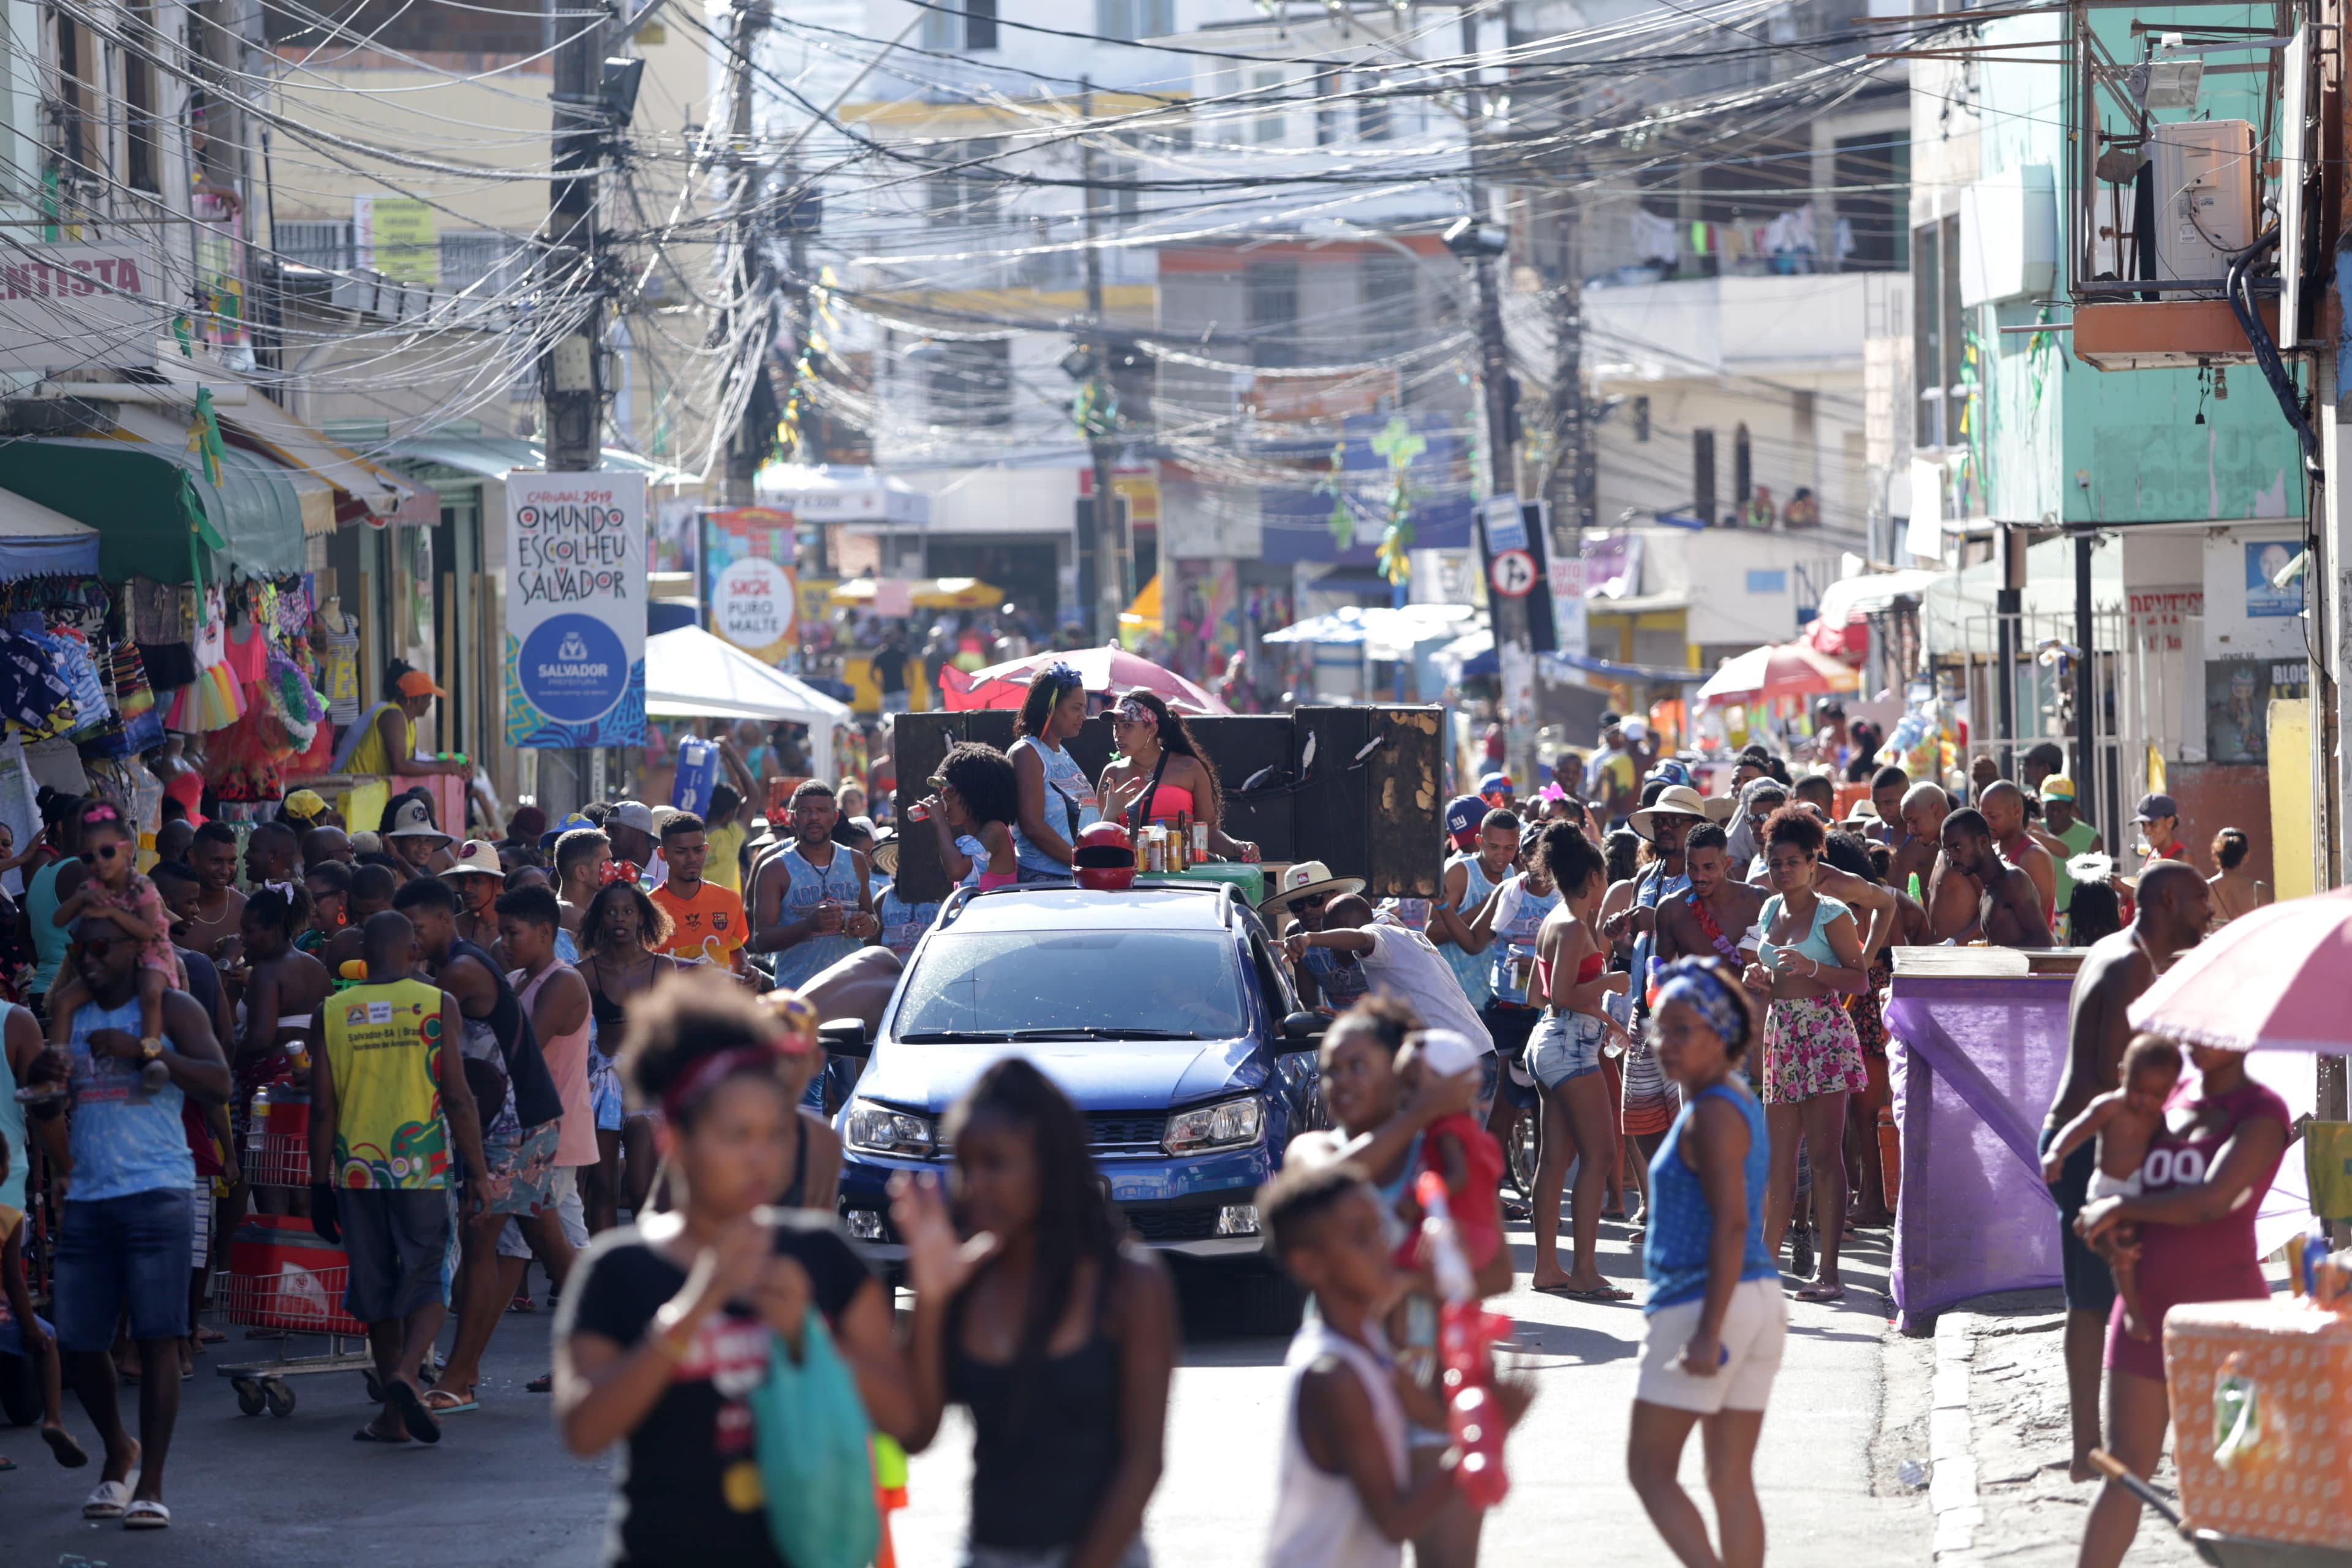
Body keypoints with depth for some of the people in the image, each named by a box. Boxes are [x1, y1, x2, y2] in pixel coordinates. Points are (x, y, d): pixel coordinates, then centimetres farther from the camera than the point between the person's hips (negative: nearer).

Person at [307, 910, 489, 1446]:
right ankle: (408, 1370, -19)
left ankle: (395, 1415, 12)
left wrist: (320, 1184, 8)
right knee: (428, 1277, 7)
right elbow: (457, 1097, -5)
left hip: (357, 1169, 2)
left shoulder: (331, 1014, 2)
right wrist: (477, 1171, 1)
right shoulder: (437, 1004, -3)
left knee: (375, 1284, 10)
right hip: (423, 1168, -2)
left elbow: (322, 1108, 2)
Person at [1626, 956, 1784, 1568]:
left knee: (1649, 1468, -3)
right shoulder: (1738, 1103, 16)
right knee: (1732, 1479, 10)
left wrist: (1708, 1333, -25)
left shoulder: (1712, 1114, -14)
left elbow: (1731, 1225, -22)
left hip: (1704, 1303, -10)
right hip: (1760, 1300, 10)